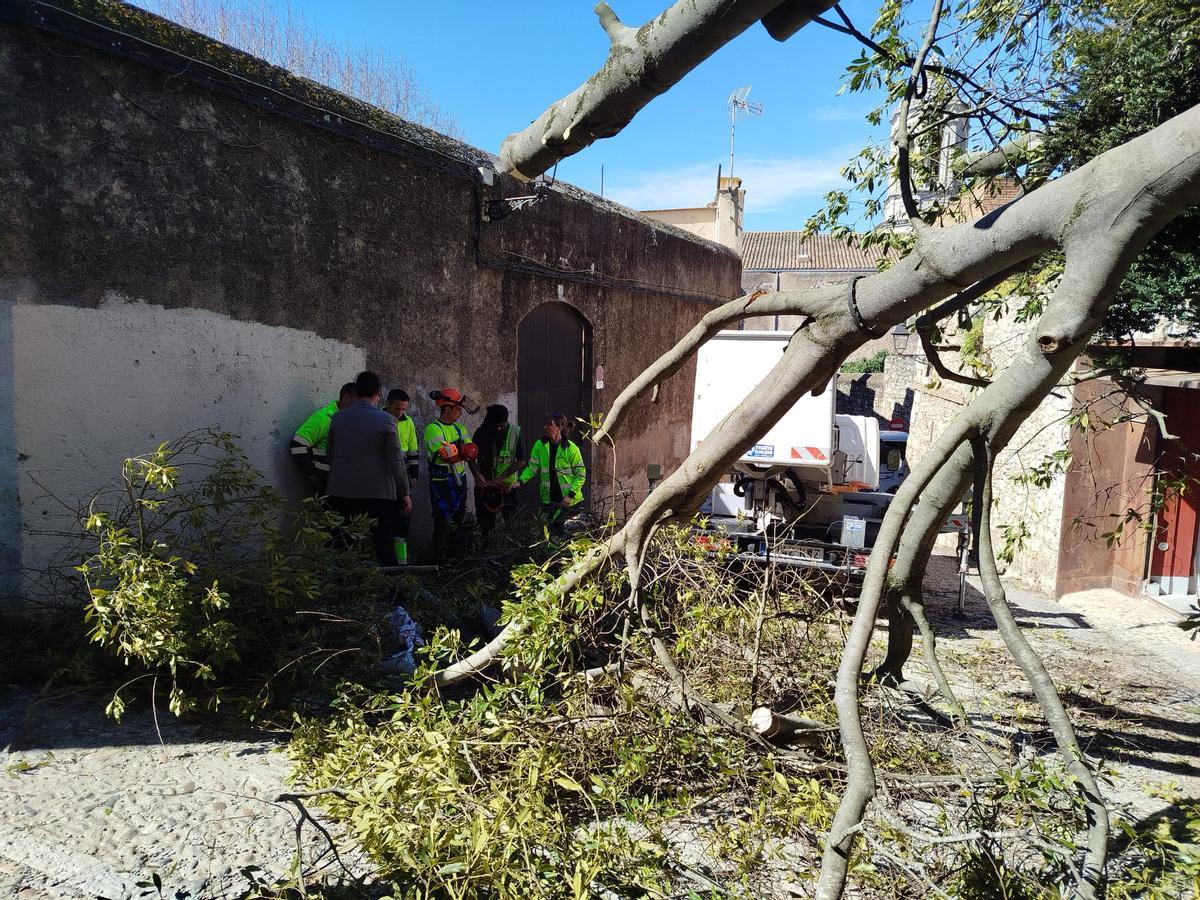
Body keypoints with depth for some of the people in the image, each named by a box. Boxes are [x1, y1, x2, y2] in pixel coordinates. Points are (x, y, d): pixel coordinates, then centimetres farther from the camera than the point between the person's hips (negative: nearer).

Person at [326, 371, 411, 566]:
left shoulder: (338, 418, 6)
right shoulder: (385, 420, -8)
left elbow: (331, 455, 15)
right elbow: (396, 461, -9)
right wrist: (405, 493, -2)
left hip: (341, 492, 4)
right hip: (376, 492, -4)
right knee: (384, 546, 2)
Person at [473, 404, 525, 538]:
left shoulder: (516, 432, -7)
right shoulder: (481, 432, -3)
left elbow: (521, 461, -6)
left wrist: (501, 478, -14)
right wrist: (477, 474, -16)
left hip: (507, 486, -1)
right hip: (484, 484, 1)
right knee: (484, 525, 8)